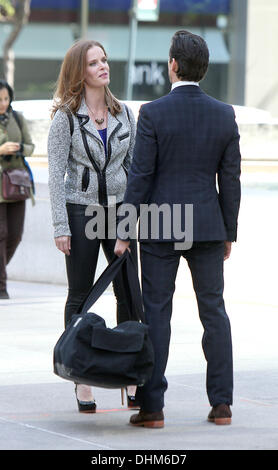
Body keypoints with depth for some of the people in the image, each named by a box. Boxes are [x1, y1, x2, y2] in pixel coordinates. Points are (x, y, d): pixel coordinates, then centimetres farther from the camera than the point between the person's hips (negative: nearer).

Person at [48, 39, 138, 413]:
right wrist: (61, 226, -11)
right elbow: (56, 174, -5)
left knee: (130, 295, -2)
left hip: (120, 210, 3)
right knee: (80, 296, 4)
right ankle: (82, 381, 9)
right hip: (81, 210, -3)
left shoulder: (123, 113, 9)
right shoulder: (66, 117, -3)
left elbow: (135, 164, 13)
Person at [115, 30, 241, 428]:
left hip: (160, 228, -3)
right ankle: (221, 404, 8)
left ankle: (152, 407, 2)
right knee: (214, 312, 9)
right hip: (208, 228, 3)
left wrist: (124, 232, -4)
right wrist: (229, 232, 11)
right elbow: (230, 180, 2)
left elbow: (141, 176, -10)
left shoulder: (153, 113, -10)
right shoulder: (224, 115, 0)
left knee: (156, 313, 2)